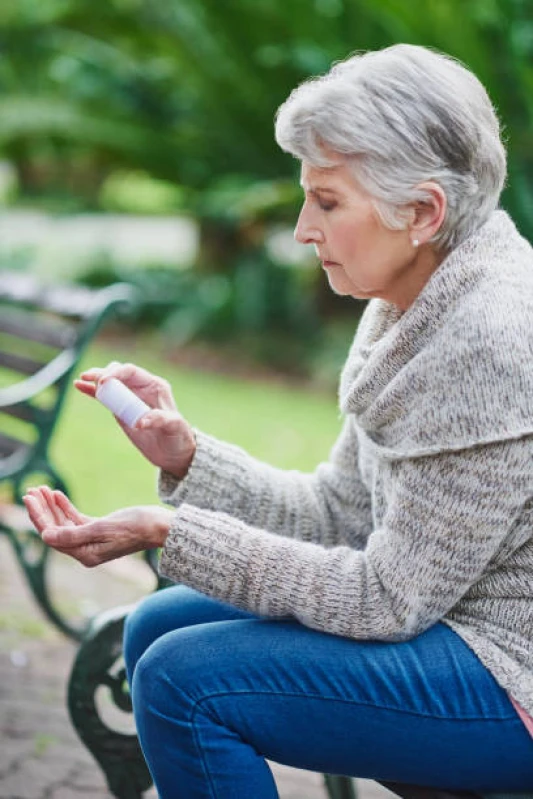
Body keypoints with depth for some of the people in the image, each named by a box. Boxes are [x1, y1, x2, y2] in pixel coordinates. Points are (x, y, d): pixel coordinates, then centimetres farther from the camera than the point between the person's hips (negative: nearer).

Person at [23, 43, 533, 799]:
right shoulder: (407, 309, 4)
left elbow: (388, 599, -22)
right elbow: (336, 515, 8)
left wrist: (170, 533, -21)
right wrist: (185, 455, -5)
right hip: (441, 614, 9)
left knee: (185, 681, -17)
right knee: (158, 627, 8)